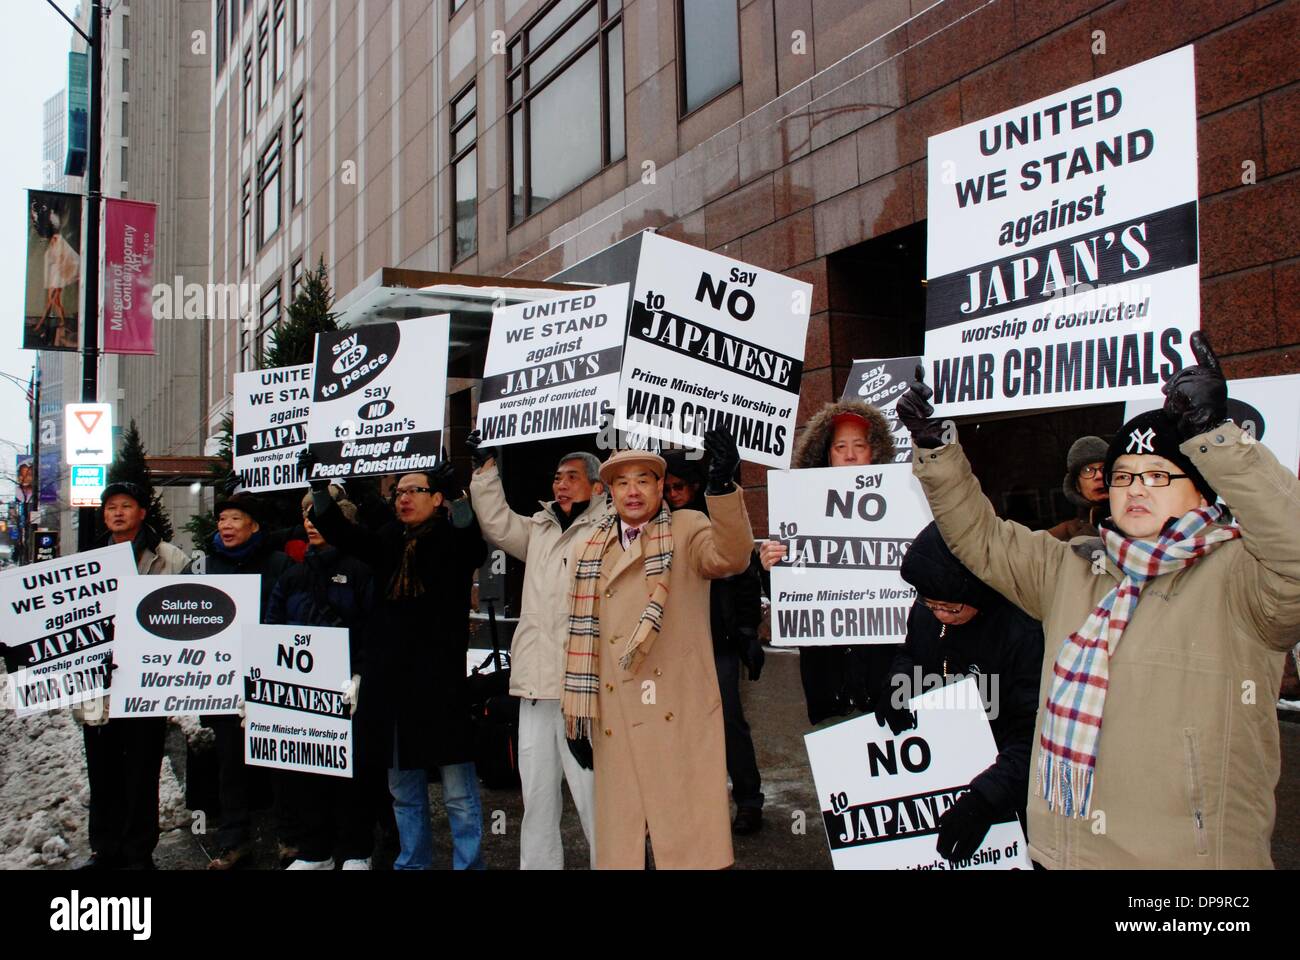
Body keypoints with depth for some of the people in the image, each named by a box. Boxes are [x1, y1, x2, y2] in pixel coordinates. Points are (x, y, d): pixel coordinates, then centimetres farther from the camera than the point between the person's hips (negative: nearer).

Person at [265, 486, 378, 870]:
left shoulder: (359, 569, -1)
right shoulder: (293, 576, 17)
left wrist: (359, 677, -19)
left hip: (345, 690, -5)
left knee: (351, 770, 1)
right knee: (292, 769, 6)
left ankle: (355, 852, 16)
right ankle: (313, 851, 21)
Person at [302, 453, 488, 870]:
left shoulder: (454, 540, -2)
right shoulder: (389, 542, 13)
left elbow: (476, 546, -23)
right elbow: (339, 530, 3)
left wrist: (457, 499, -37)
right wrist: (319, 486, -12)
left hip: (441, 682, -6)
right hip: (392, 681, 6)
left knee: (459, 794, 0)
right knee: (403, 789, 17)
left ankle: (468, 863, 11)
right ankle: (412, 862, 30)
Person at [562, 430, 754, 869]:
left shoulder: (688, 529, 3)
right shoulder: (588, 550, 13)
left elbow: (731, 556, -18)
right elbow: (579, 637, 13)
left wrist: (721, 485, -35)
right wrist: (575, 717, 9)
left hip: (680, 717, -3)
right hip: (615, 721, 3)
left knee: (688, 840, -2)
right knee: (621, 842, 8)